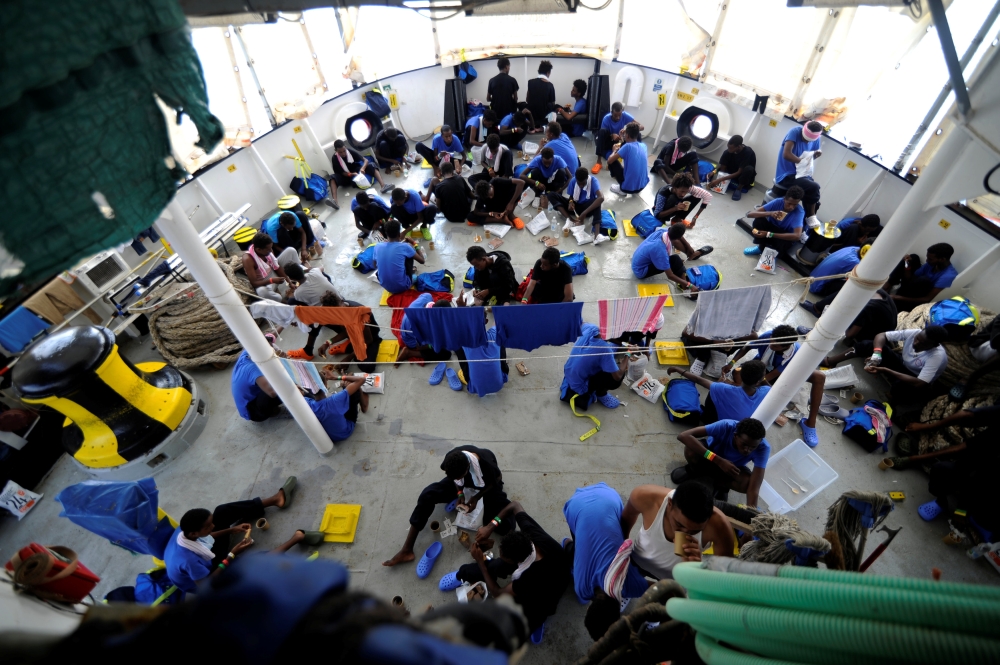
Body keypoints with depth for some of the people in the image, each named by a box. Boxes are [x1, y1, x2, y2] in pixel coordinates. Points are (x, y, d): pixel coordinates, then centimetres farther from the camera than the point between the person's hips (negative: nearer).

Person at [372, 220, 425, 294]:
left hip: (386, 287, 3)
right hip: (402, 286, -3)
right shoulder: (404, 247, -15)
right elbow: (422, 260, -2)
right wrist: (415, 245, 14)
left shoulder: (377, 246, -4)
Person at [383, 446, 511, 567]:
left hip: (487, 486, -2)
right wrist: (460, 493, -19)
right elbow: (454, 477, -6)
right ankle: (406, 551, -14)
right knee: (427, 495, -19)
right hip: (464, 484, 2)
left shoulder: (486, 464, -42)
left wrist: (476, 497, -23)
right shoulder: (452, 459, -32)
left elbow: (497, 479, -17)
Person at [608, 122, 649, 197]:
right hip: (643, 186, 7)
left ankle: (622, 189, 8)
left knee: (612, 162, 7)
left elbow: (609, 161, -13)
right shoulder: (643, 145, 4)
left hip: (628, 188, -7)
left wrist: (615, 150, 9)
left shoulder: (627, 146, -16)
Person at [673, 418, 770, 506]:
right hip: (710, 458, -1)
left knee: (748, 483, -32)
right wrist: (718, 460, -46)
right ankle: (695, 470, 0)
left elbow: (754, 488, -34)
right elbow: (683, 436, -45)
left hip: (732, 468, 1)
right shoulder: (725, 427, -36)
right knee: (691, 449, -34)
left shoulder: (763, 448, -31)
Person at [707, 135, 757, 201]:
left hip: (743, 177, -3)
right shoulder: (728, 152, -14)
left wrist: (720, 179, -38)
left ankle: (739, 188, -19)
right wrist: (714, 172, -33)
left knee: (749, 169, -38)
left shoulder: (748, 152, -27)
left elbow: (739, 172, -30)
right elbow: (722, 168, -11)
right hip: (731, 174, 3)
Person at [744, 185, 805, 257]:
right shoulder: (777, 202, -21)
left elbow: (797, 236, -40)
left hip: (785, 235, -2)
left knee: (784, 244, -38)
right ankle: (761, 247, -3)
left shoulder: (799, 212, -27)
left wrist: (769, 234, -42)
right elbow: (749, 214, -25)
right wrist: (769, 213, -42)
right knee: (758, 221, -27)